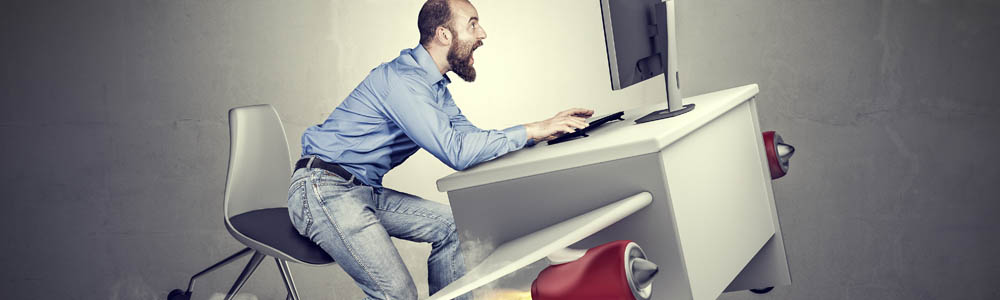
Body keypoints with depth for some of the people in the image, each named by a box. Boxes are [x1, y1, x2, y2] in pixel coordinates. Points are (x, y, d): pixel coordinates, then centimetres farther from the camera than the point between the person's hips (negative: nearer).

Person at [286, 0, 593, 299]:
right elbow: (456, 151, -29)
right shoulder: (401, 79, -21)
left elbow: (472, 138, 8)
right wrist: (531, 130, -23)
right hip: (323, 188, -10)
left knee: (453, 225, 7)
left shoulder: (436, 86, 12)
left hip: (366, 191, 10)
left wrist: (545, 130, -1)